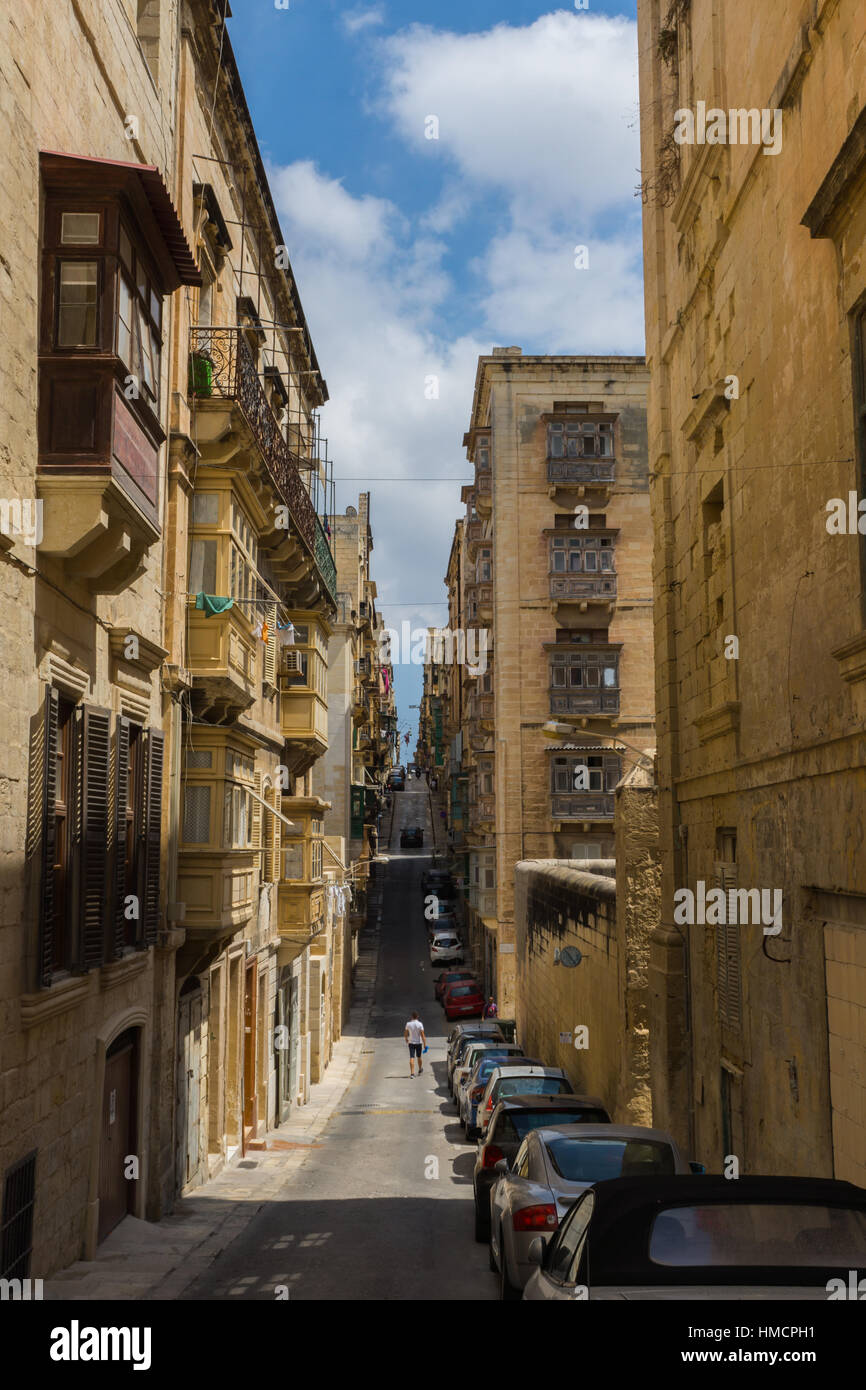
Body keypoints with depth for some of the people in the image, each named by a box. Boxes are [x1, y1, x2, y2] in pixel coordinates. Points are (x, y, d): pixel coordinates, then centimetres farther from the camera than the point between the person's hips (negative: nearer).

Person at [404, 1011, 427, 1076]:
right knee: (419, 1057, 19)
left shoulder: (408, 1024, -5)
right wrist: (425, 1044, -13)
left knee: (412, 1058, -4)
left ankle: (412, 1073, -15)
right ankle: (420, 1070, 38)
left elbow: (405, 1033, 7)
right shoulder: (420, 1024, -11)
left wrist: (406, 1039, 28)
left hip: (411, 1042, 0)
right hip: (418, 1042, 0)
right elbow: (422, 1034, -15)